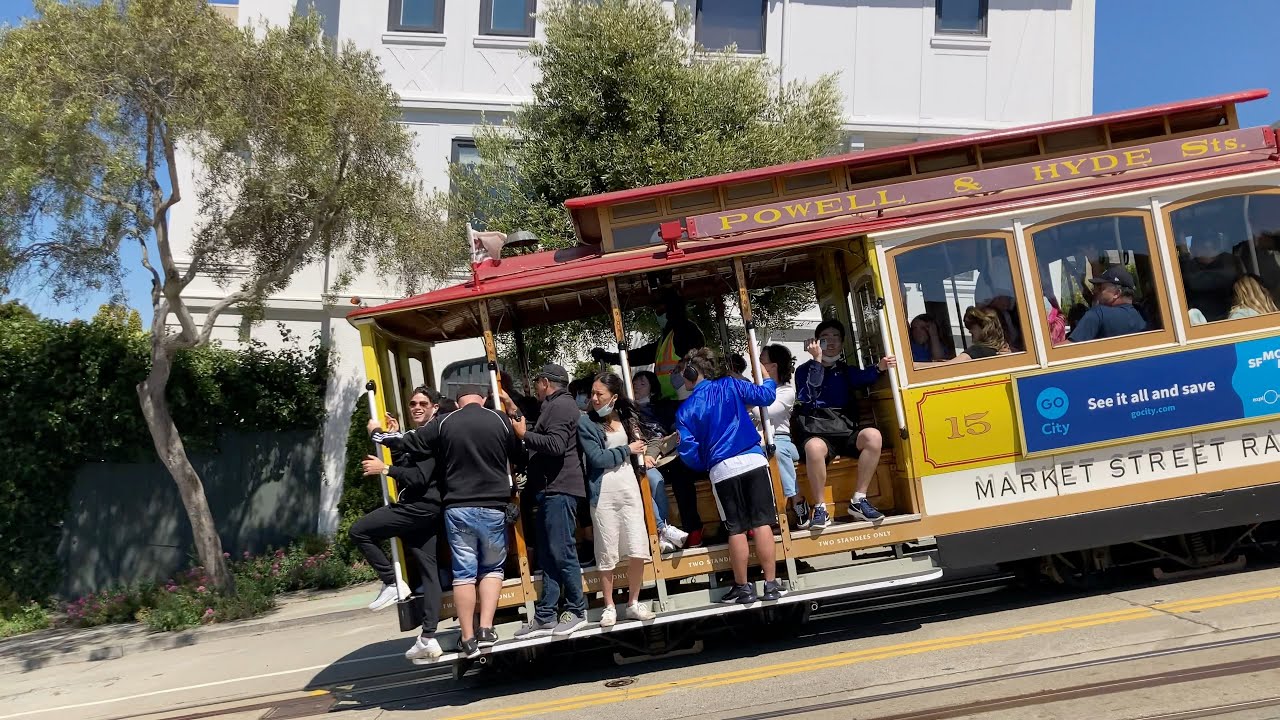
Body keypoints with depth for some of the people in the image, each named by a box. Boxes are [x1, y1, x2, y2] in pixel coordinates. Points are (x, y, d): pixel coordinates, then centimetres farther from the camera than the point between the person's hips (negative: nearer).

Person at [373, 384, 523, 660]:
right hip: (493, 508, 0)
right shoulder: (501, 421, -1)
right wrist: (520, 433, 32)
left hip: (458, 509, 0)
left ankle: (468, 639, 7)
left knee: (464, 572, 6)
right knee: (492, 568, 14)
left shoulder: (444, 423, 0)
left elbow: (407, 442, 7)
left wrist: (378, 435, 25)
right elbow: (519, 455, 12)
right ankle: (486, 629, 2)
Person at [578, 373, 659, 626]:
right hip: (603, 493, -3)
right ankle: (609, 607, 14)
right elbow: (597, 458, -11)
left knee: (638, 550, -1)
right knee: (606, 554, 1)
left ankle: (634, 603, 14)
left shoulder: (626, 417, 9)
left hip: (629, 488, 3)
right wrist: (628, 450, -3)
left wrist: (641, 448, 4)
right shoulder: (586, 422, -4)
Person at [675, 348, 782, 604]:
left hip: (721, 470, 0)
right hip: (753, 460, 0)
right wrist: (769, 380, 28)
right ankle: (771, 584, 2)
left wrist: (703, 466, 21)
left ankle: (743, 588, 14)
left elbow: (689, 451, 1)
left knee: (736, 530, 8)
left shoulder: (685, 411, 4)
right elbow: (765, 396, 6)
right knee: (762, 523, 1)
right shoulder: (730, 386, 5)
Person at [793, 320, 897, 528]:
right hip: (819, 434, -3)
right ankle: (820, 509, -26)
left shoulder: (846, 370, 18)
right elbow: (809, 396, -11)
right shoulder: (805, 370, 10)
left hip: (847, 433, 3)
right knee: (814, 447, -38)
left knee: (873, 435, -28)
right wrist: (817, 360, -15)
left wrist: (879, 368, -29)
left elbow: (863, 378, -6)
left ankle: (859, 501, -21)